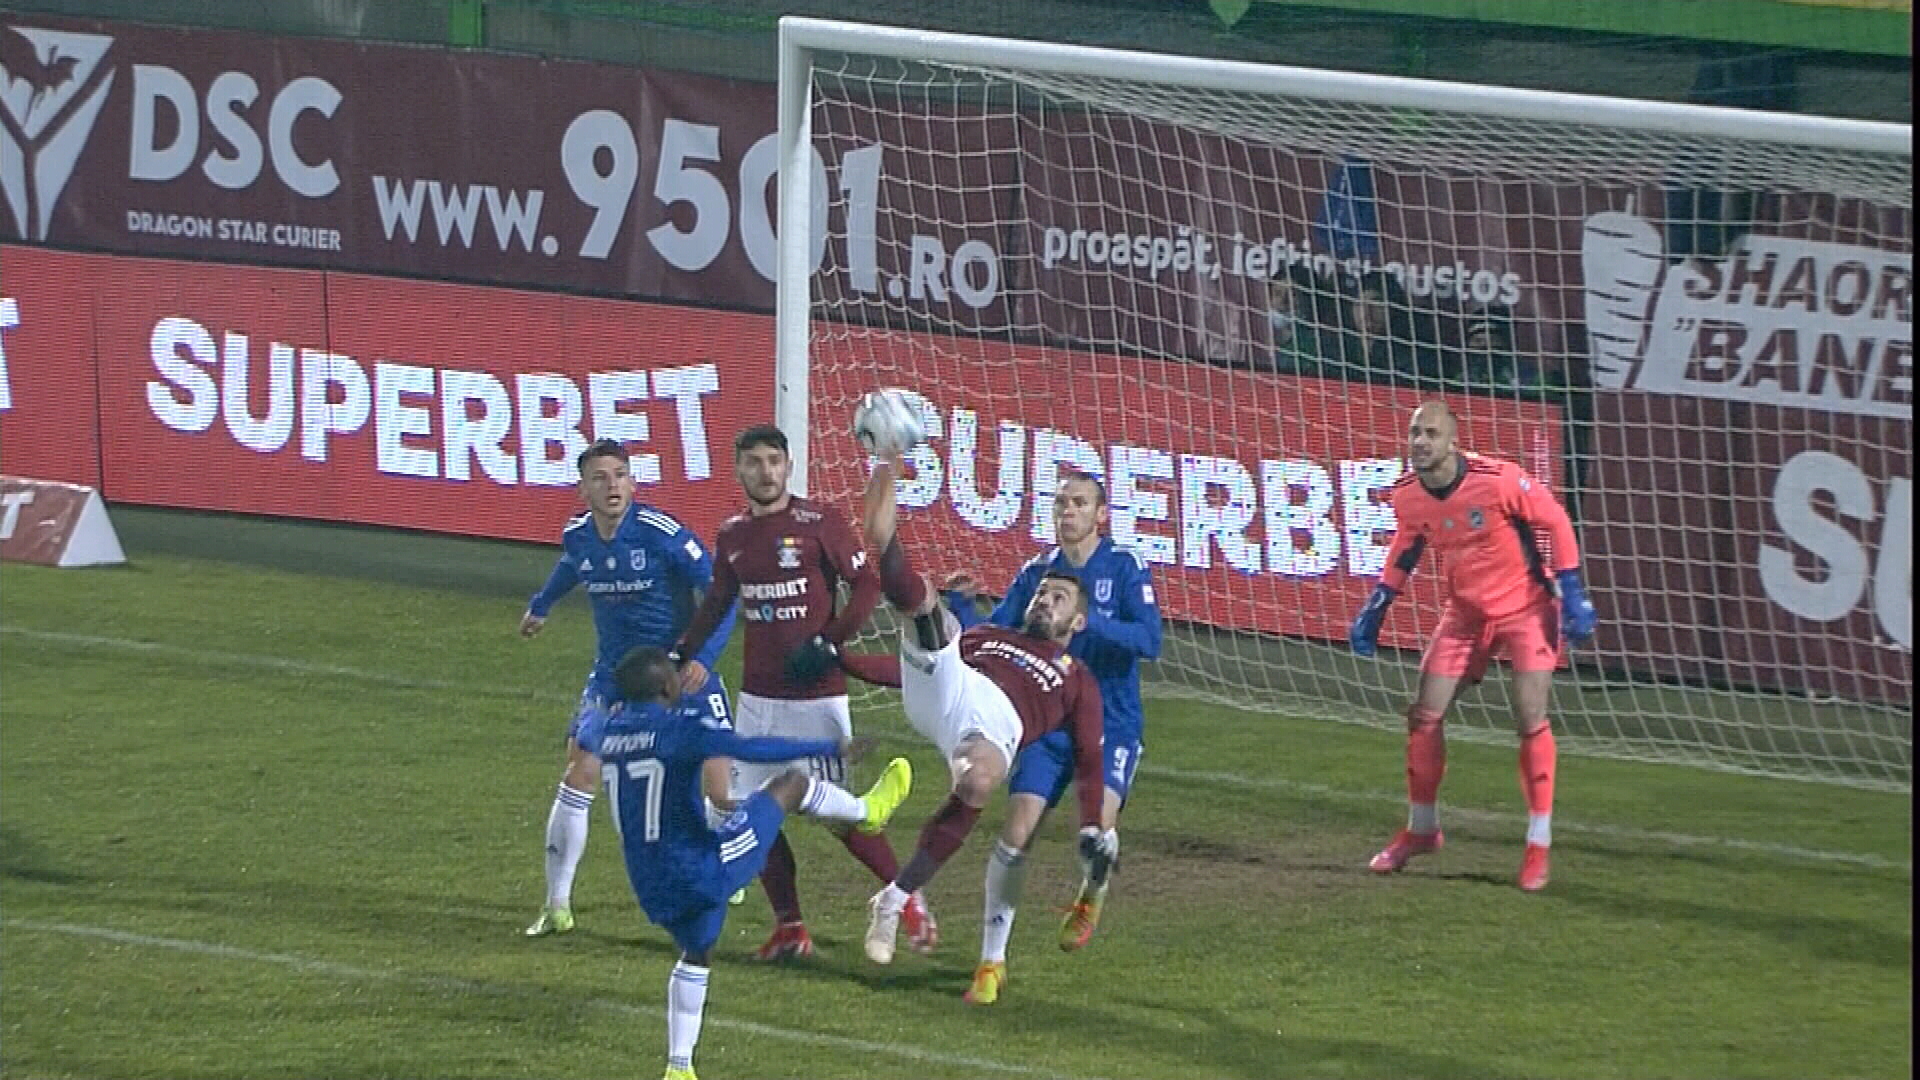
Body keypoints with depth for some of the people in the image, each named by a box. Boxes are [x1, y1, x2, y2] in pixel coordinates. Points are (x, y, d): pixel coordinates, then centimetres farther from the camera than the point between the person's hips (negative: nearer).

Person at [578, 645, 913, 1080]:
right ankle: (867, 811, 32)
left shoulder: (605, 728, 4)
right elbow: (751, 749, -27)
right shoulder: (682, 726, -16)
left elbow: (584, 730, 31)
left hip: (651, 886, 7)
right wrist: (831, 748, -24)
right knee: (792, 784, 6)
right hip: (703, 869, -7)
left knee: (696, 955, 30)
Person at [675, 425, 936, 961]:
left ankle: (908, 898, 13)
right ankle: (789, 929, 13)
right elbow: (716, 603, 22)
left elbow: (867, 584, -6)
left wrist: (831, 641, -15)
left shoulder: (820, 522, -8)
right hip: (757, 697, 6)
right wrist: (679, 653, 14)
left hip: (816, 694, -6)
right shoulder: (733, 534, 9)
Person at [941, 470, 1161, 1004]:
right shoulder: (1036, 572, 4)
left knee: (1097, 826, -24)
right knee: (1017, 832, -11)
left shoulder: (1125, 568, -6)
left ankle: (1089, 899, 13)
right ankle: (992, 962, 1)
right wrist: (961, 604, -16)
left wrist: (1089, 620, -31)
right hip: (1048, 724, 3)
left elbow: (1149, 640, -18)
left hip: (1111, 725, -3)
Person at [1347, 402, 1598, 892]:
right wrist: (1376, 608, 9)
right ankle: (1421, 829, 22)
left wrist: (1572, 591, -15)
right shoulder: (1407, 494, -10)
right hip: (1465, 613, 5)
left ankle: (1539, 845, -3)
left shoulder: (1498, 480, -26)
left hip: (1524, 608, -5)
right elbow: (1406, 548, 11)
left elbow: (1555, 521, -13)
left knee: (1531, 720, -14)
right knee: (1424, 717, 2)